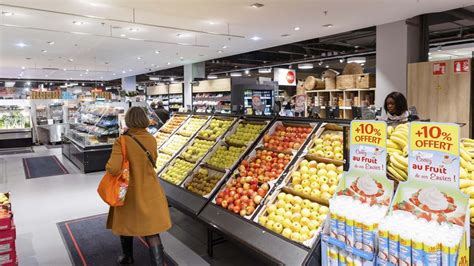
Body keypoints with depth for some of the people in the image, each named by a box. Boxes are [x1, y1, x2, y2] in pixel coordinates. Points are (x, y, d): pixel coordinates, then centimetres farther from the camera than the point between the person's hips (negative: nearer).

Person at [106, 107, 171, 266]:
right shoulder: (151, 140, -5)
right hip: (150, 192, 2)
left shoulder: (122, 141, -20)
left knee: (125, 224, 25)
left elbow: (113, 168, -28)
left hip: (130, 192, -2)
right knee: (152, 232, 6)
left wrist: (108, 168, -7)